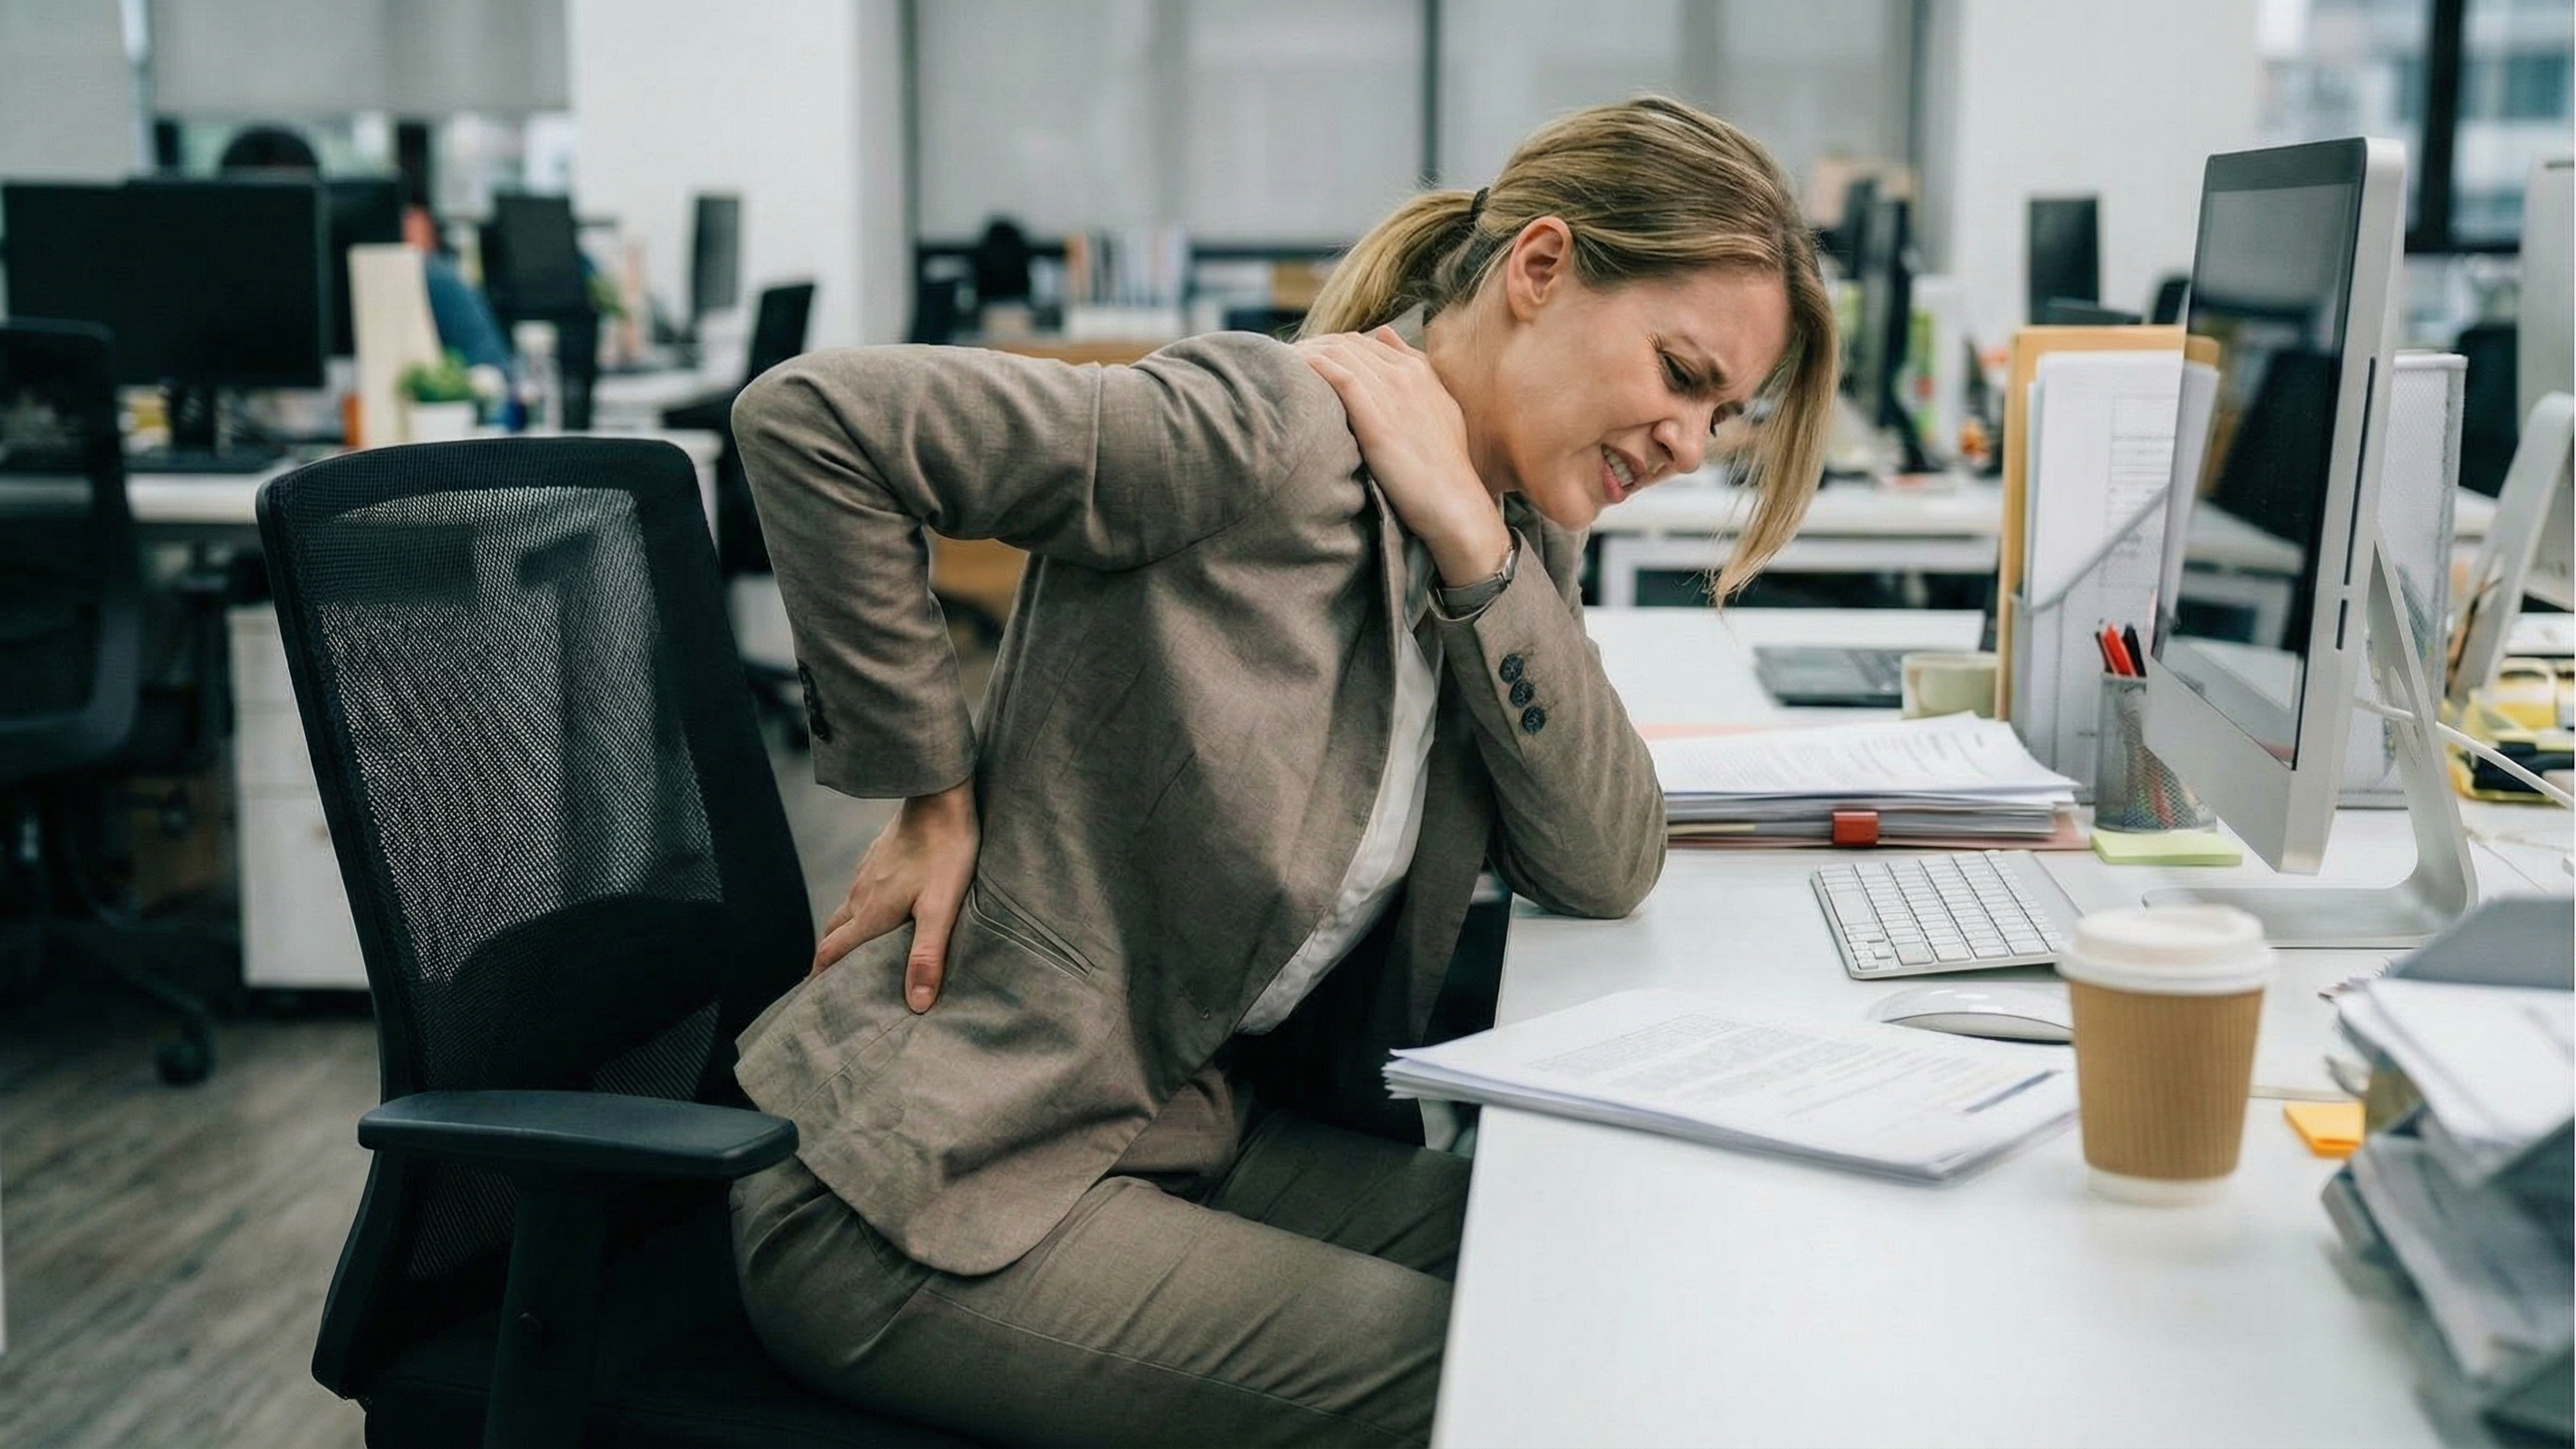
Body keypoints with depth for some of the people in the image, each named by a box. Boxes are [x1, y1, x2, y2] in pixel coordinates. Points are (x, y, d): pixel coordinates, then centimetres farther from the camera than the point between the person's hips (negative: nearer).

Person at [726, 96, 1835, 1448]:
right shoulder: (1279, 436, -19)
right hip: (929, 1185, -8)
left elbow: (1604, 871, -4)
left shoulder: (1514, 534, 8)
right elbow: (811, 413, -24)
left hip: (1201, 1128, 8)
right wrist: (931, 792, -17)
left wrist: (1468, 537, -14)